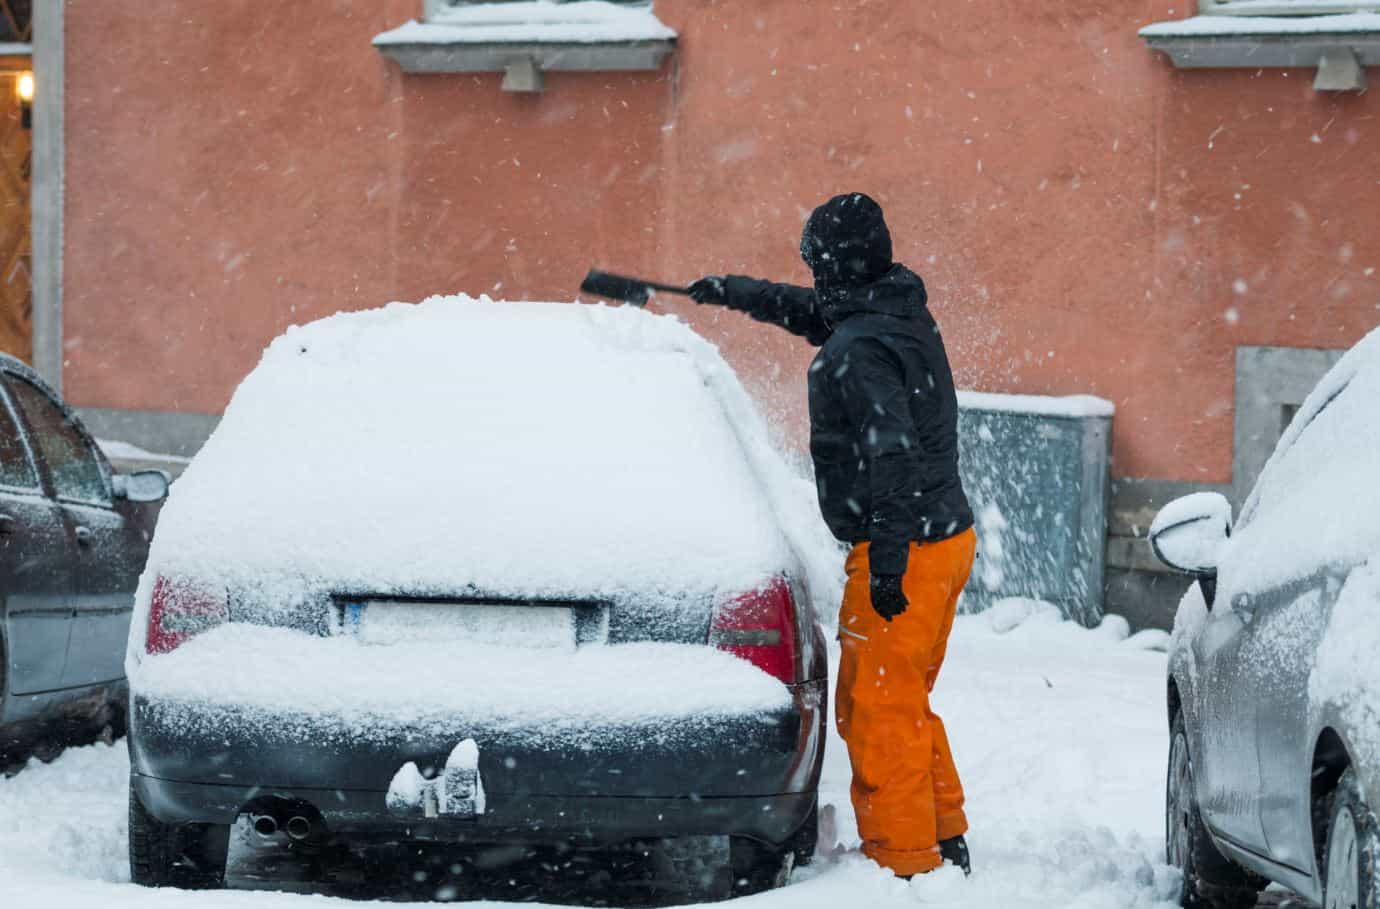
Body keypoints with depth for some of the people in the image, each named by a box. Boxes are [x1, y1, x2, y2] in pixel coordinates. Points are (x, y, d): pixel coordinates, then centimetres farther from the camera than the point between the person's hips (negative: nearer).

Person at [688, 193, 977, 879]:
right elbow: (813, 311, 32)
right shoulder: (903, 313, 12)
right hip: (949, 534, 10)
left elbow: (892, 453, -27)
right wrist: (734, 292, 42)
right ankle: (946, 841, 27)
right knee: (907, 703, 20)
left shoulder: (858, 349, -19)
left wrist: (887, 557, -30)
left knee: (877, 710, -5)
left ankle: (903, 862, -3)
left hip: (905, 548, -10)